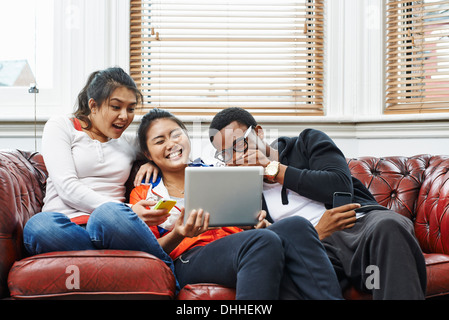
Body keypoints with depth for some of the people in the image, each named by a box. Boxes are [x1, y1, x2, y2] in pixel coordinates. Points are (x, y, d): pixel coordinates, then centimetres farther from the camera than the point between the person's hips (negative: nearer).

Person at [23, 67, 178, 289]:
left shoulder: (129, 143, 25)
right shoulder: (60, 126, 13)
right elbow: (67, 186, -2)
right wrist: (128, 212, -15)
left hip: (108, 226, 1)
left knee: (109, 214, -38)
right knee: (39, 225, -40)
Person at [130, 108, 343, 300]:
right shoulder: (143, 194, 18)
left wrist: (259, 222, -3)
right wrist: (178, 235, -15)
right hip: (189, 258, -4)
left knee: (296, 226, -31)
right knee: (265, 241, -37)